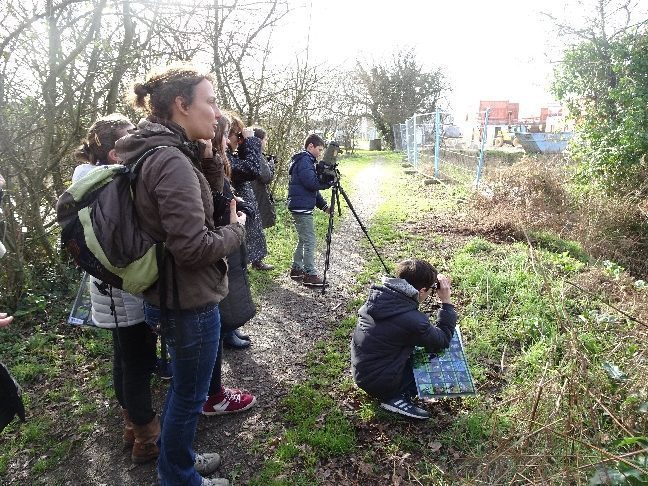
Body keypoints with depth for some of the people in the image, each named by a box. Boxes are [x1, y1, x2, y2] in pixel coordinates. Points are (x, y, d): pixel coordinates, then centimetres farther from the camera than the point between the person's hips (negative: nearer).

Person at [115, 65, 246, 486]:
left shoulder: (160, 154, 6)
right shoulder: (172, 162, -24)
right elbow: (194, 247, -29)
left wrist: (203, 160, 3)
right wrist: (237, 230, -10)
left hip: (173, 297, 10)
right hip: (191, 303, -10)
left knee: (183, 387, 26)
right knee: (190, 395, 11)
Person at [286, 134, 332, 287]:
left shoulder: (307, 161, 20)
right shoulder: (304, 161, -12)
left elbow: (313, 188, 21)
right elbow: (312, 182, -24)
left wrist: (324, 206, 14)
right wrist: (329, 181, -10)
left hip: (301, 207, 11)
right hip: (302, 207, -11)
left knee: (303, 240, 17)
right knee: (310, 242, -7)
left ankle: (297, 269, 26)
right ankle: (309, 275, -2)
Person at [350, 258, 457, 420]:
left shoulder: (377, 295, -9)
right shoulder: (414, 321, -29)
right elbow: (443, 341, -9)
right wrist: (446, 302, -7)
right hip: (378, 381, -7)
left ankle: (394, 393, 11)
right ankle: (398, 397, -2)